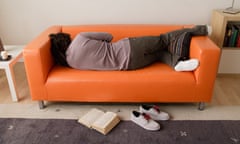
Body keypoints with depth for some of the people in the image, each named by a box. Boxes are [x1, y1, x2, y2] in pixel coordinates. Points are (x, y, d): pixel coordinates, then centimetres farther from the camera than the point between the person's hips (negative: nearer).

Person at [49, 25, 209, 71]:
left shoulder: (71, 63, -1)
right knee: (163, 39, 14)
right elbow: (108, 36, 0)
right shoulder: (79, 38, -12)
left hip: (128, 63, 4)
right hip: (129, 48, -4)